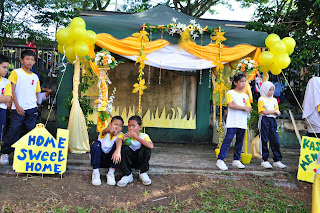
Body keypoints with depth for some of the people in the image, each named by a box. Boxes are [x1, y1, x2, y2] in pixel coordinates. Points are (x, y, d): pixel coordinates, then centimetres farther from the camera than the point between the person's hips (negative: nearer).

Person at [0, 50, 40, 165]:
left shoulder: (35, 77, 15)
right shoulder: (16, 72, 2)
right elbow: (12, 91, -3)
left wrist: (36, 104, 5)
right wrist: (17, 106, -10)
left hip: (31, 109, 4)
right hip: (18, 108, -4)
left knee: (32, 131, 4)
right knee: (14, 130, -5)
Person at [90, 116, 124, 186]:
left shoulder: (120, 134, -10)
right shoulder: (105, 133, -13)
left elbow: (119, 141, -33)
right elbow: (105, 131, -39)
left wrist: (117, 151, -57)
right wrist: (109, 129, -65)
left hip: (110, 159, 1)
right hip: (99, 159, -1)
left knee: (116, 145, -25)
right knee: (96, 143, -28)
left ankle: (111, 173, -19)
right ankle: (95, 172, -20)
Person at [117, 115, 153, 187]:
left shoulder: (144, 136, -13)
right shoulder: (126, 136, -6)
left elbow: (151, 146, -34)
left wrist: (136, 137, -32)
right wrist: (123, 140, -32)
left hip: (140, 161, -1)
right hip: (129, 161, 1)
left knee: (146, 148, -27)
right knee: (125, 148, -25)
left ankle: (143, 173, -11)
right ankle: (127, 175, -19)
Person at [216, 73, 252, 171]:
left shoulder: (245, 96, 16)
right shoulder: (230, 93, 0)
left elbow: (249, 108, 6)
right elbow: (231, 105, -14)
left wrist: (236, 106, -10)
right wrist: (244, 108, -9)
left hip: (242, 123, 6)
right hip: (232, 122, -6)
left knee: (240, 142, 10)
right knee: (228, 139, -12)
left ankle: (236, 160, 22)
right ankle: (220, 160, -9)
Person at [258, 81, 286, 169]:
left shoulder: (274, 100, 16)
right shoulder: (261, 99, -2)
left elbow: (278, 113, 8)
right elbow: (264, 112, -13)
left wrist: (269, 111, -9)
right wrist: (274, 111, -5)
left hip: (273, 121, 5)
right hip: (264, 121, -5)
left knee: (275, 141, 3)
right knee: (264, 141, -1)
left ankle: (277, 160, 10)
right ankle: (265, 160, 6)